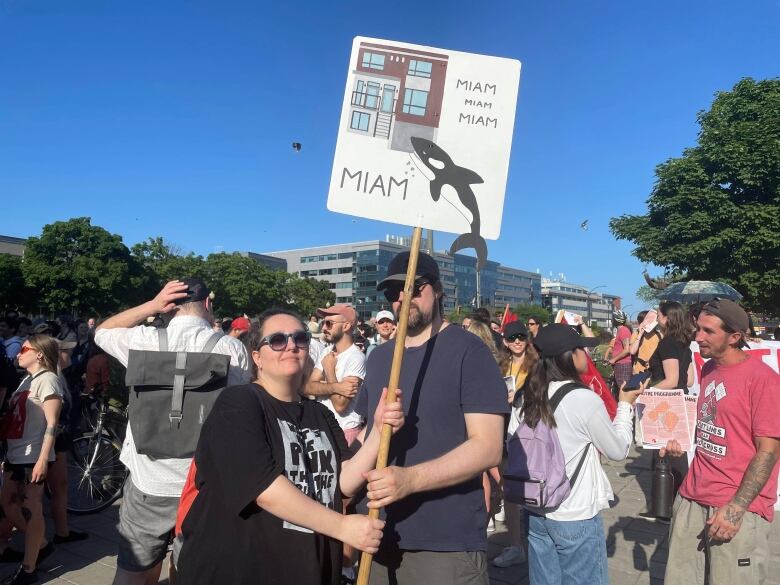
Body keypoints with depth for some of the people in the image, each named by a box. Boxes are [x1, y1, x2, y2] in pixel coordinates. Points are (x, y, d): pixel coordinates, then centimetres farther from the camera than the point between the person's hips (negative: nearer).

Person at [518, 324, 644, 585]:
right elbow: (618, 451, -5)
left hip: (535, 512, 5)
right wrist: (625, 405, 7)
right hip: (576, 518, -5)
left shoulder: (525, 397, -4)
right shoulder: (585, 399, -18)